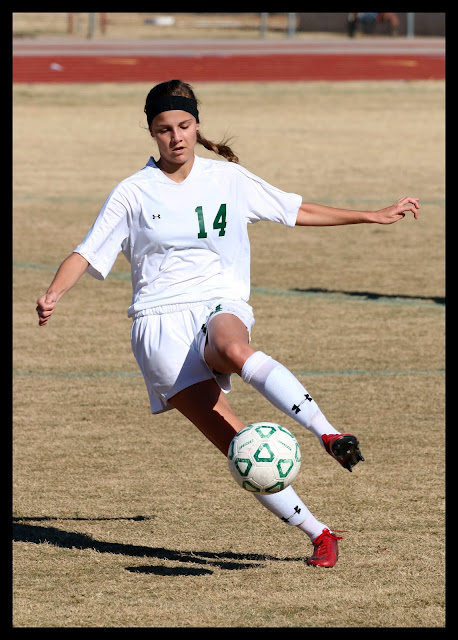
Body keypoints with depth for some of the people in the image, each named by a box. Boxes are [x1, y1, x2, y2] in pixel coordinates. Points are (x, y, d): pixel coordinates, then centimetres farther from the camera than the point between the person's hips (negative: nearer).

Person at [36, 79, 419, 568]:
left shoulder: (228, 179, 11)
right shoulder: (134, 194, 5)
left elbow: (296, 211, 22)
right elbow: (86, 253, 3)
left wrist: (375, 216, 24)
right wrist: (53, 295, -17)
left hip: (221, 307, 0)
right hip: (161, 323, 0)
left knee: (232, 349, -41)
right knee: (236, 445, -18)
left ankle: (330, 436, -53)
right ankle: (317, 534, -15)